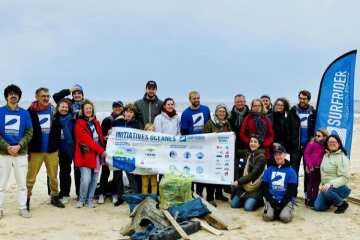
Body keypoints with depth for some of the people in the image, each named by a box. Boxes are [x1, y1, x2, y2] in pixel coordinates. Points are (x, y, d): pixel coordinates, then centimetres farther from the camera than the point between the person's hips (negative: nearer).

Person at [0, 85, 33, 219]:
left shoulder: (24, 113, 6)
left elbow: (29, 132, 1)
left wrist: (18, 146, -13)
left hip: (21, 153, 1)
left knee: (22, 184, 6)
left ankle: (22, 208, 15)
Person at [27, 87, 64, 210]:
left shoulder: (54, 111, 5)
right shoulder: (30, 112, -5)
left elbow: (58, 130, 10)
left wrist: (57, 146, 5)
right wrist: (26, 149, -8)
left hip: (52, 151, 3)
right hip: (35, 151, -3)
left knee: (53, 176, 11)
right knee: (30, 177, 1)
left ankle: (54, 197, 23)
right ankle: (26, 199, 11)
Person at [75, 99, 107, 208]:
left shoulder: (96, 123, 15)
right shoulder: (79, 124, -6)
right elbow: (87, 140, -15)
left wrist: (101, 151, 0)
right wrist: (101, 150, -17)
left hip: (97, 155, 6)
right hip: (85, 155, -6)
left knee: (94, 179, 7)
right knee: (86, 179, -14)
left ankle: (89, 200, 18)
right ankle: (81, 199, 6)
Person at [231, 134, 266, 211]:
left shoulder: (261, 157, -14)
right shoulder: (247, 153, 6)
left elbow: (253, 174, -18)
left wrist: (239, 181, -18)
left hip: (256, 187, -6)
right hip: (244, 185, 6)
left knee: (248, 207, -19)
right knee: (234, 204, -3)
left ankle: (260, 201, 10)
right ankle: (248, 199, 21)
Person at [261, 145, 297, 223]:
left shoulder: (291, 171, 1)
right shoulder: (269, 170, 9)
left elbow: (291, 190, -4)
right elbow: (263, 187, 7)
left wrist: (281, 204, -13)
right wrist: (271, 199, -8)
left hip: (286, 201, -1)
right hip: (271, 199, 2)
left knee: (285, 217, -27)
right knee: (267, 216, -24)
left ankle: (287, 210, 8)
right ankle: (272, 210, 10)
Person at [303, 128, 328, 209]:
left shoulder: (325, 146, 4)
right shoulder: (312, 143, -6)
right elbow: (306, 154, -7)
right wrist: (309, 165, -12)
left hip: (320, 168, 3)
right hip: (312, 168, -3)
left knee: (316, 185, 9)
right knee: (310, 184, 9)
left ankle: (314, 201, 16)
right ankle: (309, 200, 18)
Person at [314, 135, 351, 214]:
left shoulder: (342, 158, -14)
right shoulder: (326, 154, 7)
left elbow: (344, 178, -20)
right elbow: (324, 171, 19)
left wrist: (330, 184, -34)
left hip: (342, 188, -6)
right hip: (326, 187, 6)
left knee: (327, 190, -37)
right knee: (318, 207, -8)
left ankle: (342, 204, -9)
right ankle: (333, 201, 21)